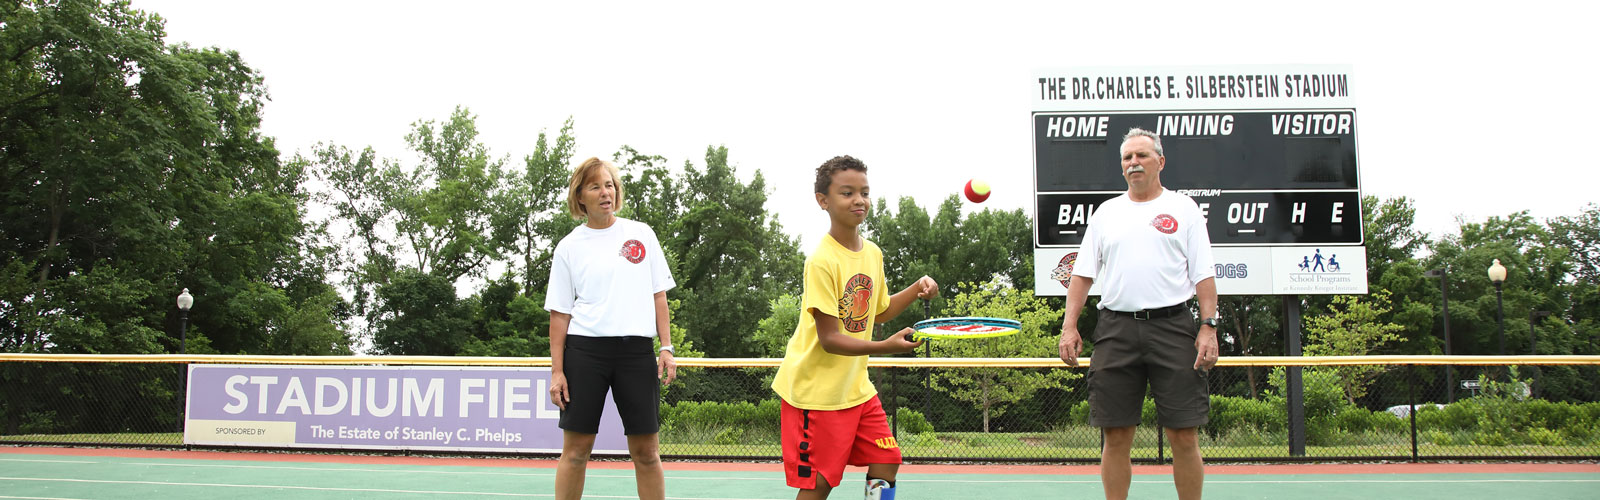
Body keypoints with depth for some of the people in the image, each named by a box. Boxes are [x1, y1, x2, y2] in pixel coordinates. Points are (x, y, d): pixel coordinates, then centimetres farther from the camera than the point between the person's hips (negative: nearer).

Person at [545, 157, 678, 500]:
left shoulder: (642, 234, 10)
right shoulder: (569, 247, 6)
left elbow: (658, 295, 11)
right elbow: (559, 313, 5)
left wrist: (666, 347, 2)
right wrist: (557, 370, -2)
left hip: (636, 350, 1)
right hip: (585, 350, -1)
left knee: (646, 451, 1)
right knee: (576, 449, -1)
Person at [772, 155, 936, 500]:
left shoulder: (873, 253, 4)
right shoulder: (822, 262, -20)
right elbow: (829, 339, -22)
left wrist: (917, 289, 5)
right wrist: (886, 347, -32)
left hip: (856, 387, 8)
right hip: (816, 391, -8)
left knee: (886, 462, 5)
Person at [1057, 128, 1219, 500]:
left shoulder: (1183, 208, 9)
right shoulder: (1107, 212, 16)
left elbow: (1203, 274, 3)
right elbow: (1083, 273, 14)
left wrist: (1209, 327, -7)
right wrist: (1069, 325, 4)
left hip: (1172, 326, -2)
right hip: (1116, 329, 2)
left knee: (1183, 436, -3)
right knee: (1116, 437, 2)